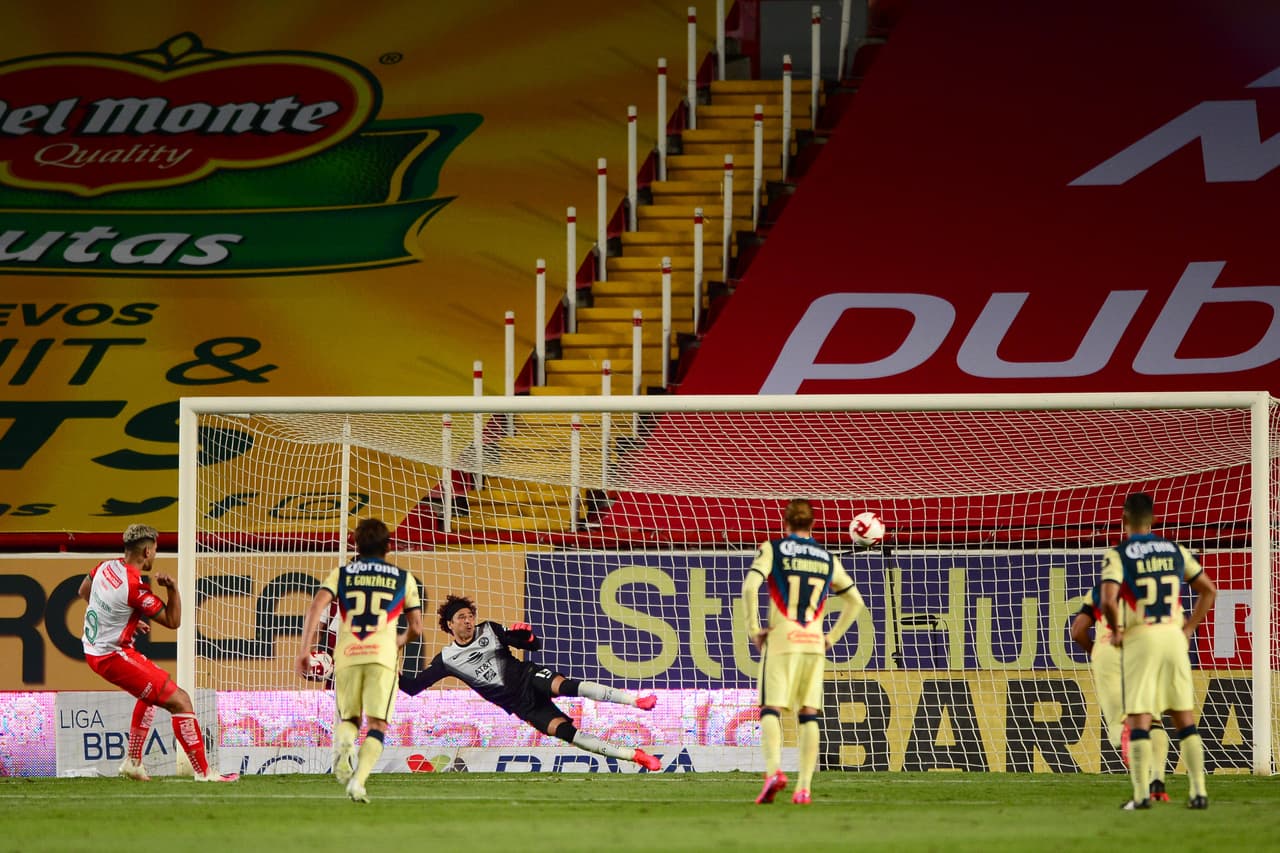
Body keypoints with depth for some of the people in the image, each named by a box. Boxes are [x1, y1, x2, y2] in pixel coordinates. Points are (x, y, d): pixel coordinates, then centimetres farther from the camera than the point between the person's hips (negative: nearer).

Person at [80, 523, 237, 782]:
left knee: (151, 692, 31)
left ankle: (133, 762, 30)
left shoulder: (106, 567, 0)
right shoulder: (136, 587, -23)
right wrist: (173, 588, -22)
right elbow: (172, 621, -13)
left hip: (93, 649, 9)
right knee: (179, 700, -8)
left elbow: (84, 591, 23)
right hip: (113, 656, -9)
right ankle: (203, 773, -9)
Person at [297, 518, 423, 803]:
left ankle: (342, 743, -18)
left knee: (348, 718, 17)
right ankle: (359, 780, -23)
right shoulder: (403, 579, 15)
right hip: (383, 656, -1)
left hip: (347, 655, 1)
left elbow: (317, 606, -2)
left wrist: (305, 649, -5)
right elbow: (416, 628, 14)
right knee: (377, 725, -1)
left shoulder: (341, 574, 14)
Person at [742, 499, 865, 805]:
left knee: (770, 709, -5)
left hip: (781, 641, -3)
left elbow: (750, 587, -13)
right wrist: (832, 637, 21)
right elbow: (855, 601, 19)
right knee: (808, 714, 6)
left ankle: (774, 769, -29)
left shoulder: (773, 550, 3)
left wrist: (753, 628, -4)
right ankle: (804, 787, -2)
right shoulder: (827, 559, 15)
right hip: (814, 642, 3)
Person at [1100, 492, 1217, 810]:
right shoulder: (1174, 551, 9)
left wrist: (1116, 630, -2)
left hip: (1139, 640, -4)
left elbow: (1108, 600, -19)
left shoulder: (1118, 555, -6)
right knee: (1185, 718, 9)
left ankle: (1141, 793, -6)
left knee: (1139, 720, 0)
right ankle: (1199, 791, 4)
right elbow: (1209, 591, 12)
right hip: (1174, 638, 4)